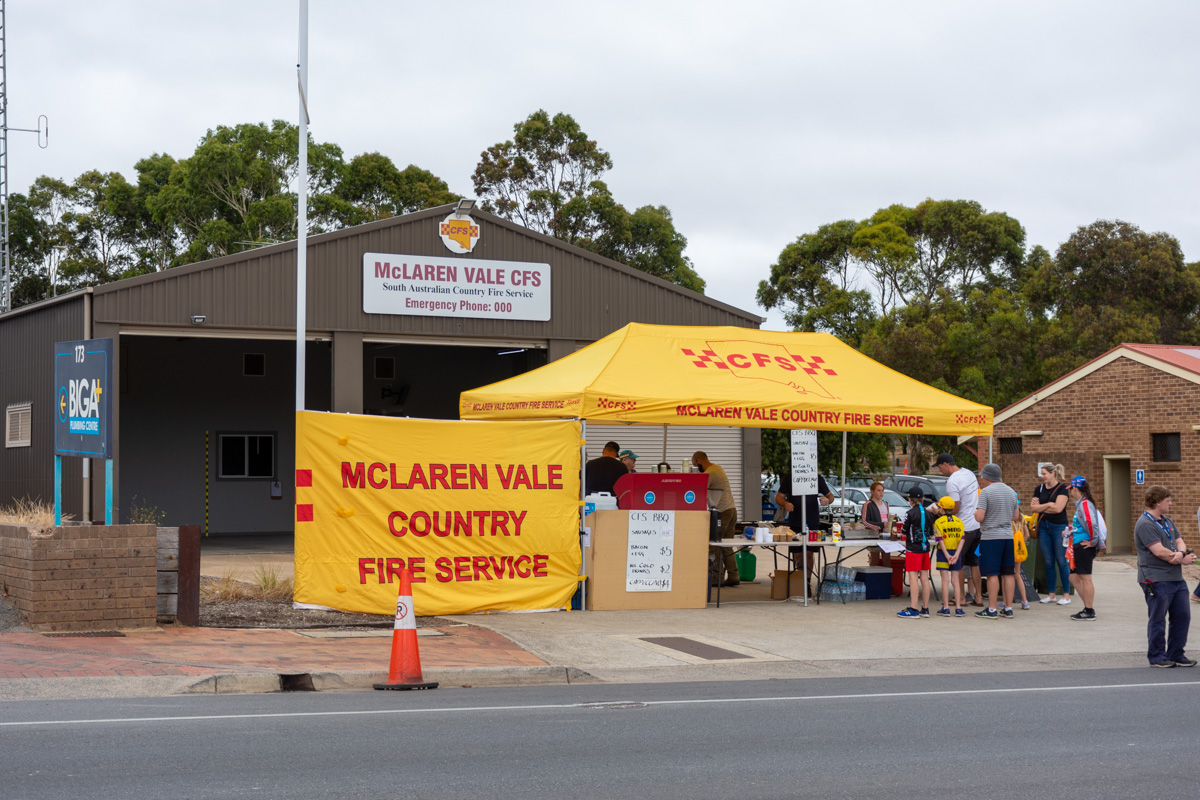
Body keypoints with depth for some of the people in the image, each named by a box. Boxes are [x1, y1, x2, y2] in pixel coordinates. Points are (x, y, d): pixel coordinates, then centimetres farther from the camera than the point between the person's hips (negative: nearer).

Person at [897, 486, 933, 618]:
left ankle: (913, 609, -7)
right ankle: (925, 609, 13)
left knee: (913, 578, -5)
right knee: (924, 578, 9)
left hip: (913, 549, -6)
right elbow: (931, 535, 11)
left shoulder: (910, 513, -11)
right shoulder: (928, 514, 6)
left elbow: (904, 533, -5)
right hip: (925, 548, 6)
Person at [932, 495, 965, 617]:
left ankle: (946, 608, -1)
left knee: (945, 580, 0)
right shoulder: (959, 522, 4)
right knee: (955, 580, 8)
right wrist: (956, 554, -11)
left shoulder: (938, 522, -7)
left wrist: (947, 555, -14)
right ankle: (958, 608, 6)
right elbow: (962, 539, -5)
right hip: (956, 552, 3)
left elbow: (940, 540, -14)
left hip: (944, 552, -3)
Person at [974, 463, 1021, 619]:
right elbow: (1016, 517, 17)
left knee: (992, 574, -4)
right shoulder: (1011, 491, 11)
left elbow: (979, 517, -16)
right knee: (1008, 573, 9)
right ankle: (1008, 609, 11)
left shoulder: (986, 491, -10)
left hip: (991, 537, -6)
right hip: (1008, 536, 6)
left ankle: (991, 610, -3)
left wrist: (975, 513, 5)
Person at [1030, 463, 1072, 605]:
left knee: (1061, 561, -3)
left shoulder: (1062, 488, -6)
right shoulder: (1039, 489, 10)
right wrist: (1048, 505, -9)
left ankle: (1066, 595, 2)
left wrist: (1040, 507, -5)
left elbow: (1058, 508, -16)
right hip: (1043, 527, 5)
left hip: (1059, 527, -5)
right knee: (1048, 562, 7)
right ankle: (1051, 595, 13)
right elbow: (1034, 508, 2)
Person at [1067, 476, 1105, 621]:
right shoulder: (1081, 504, 15)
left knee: (1085, 578, -4)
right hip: (1079, 546, 10)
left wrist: (1092, 541, -19)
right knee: (1074, 577, 14)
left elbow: (1091, 523, -27)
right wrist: (1072, 530, 22)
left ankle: (1089, 612, 1)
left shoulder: (1084, 504, -15)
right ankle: (1088, 607, 19)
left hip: (1084, 547, -10)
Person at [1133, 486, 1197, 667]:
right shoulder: (1145, 524, -14)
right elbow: (1159, 551, -20)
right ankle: (1157, 657, 10)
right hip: (1156, 579, -9)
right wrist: (1183, 559, -8)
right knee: (1157, 620, 0)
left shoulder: (1167, 521, 17)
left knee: (1182, 615, 10)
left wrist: (1181, 553, -12)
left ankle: (1176, 654, 20)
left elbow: (1179, 541, 12)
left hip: (1176, 578, 9)